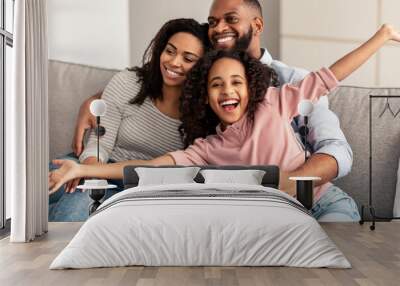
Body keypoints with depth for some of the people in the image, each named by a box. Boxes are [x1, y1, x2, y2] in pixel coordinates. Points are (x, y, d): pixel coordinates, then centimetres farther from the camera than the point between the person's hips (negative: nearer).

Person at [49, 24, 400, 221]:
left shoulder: (271, 104, -1)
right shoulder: (208, 148, 2)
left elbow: (328, 77, 1)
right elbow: (154, 165, -7)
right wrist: (81, 169, -16)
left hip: (325, 203, 0)